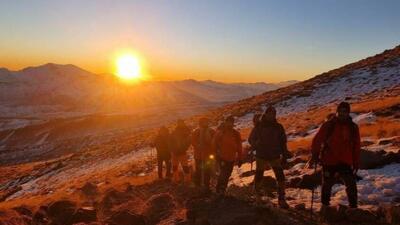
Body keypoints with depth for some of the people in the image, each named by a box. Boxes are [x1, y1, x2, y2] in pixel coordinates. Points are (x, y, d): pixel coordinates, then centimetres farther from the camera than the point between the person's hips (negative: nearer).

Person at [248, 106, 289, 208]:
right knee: (259, 176, 9)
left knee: (280, 177, -8)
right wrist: (257, 147, -13)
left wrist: (284, 156, 5)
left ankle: (281, 199, 0)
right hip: (261, 156, -1)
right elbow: (251, 139, 4)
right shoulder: (259, 126, -3)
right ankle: (257, 196, 31)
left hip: (275, 156, 1)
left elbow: (283, 142, 8)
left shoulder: (278, 127, 3)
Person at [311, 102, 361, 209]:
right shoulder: (328, 125, -4)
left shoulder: (353, 127, 4)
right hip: (329, 161, -1)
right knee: (327, 184, 11)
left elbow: (356, 147, 8)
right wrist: (315, 154, -9)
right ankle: (325, 205, 30)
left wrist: (356, 163, 7)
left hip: (346, 163, 1)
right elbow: (317, 140, -3)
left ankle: (353, 207, 10)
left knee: (351, 185, -5)